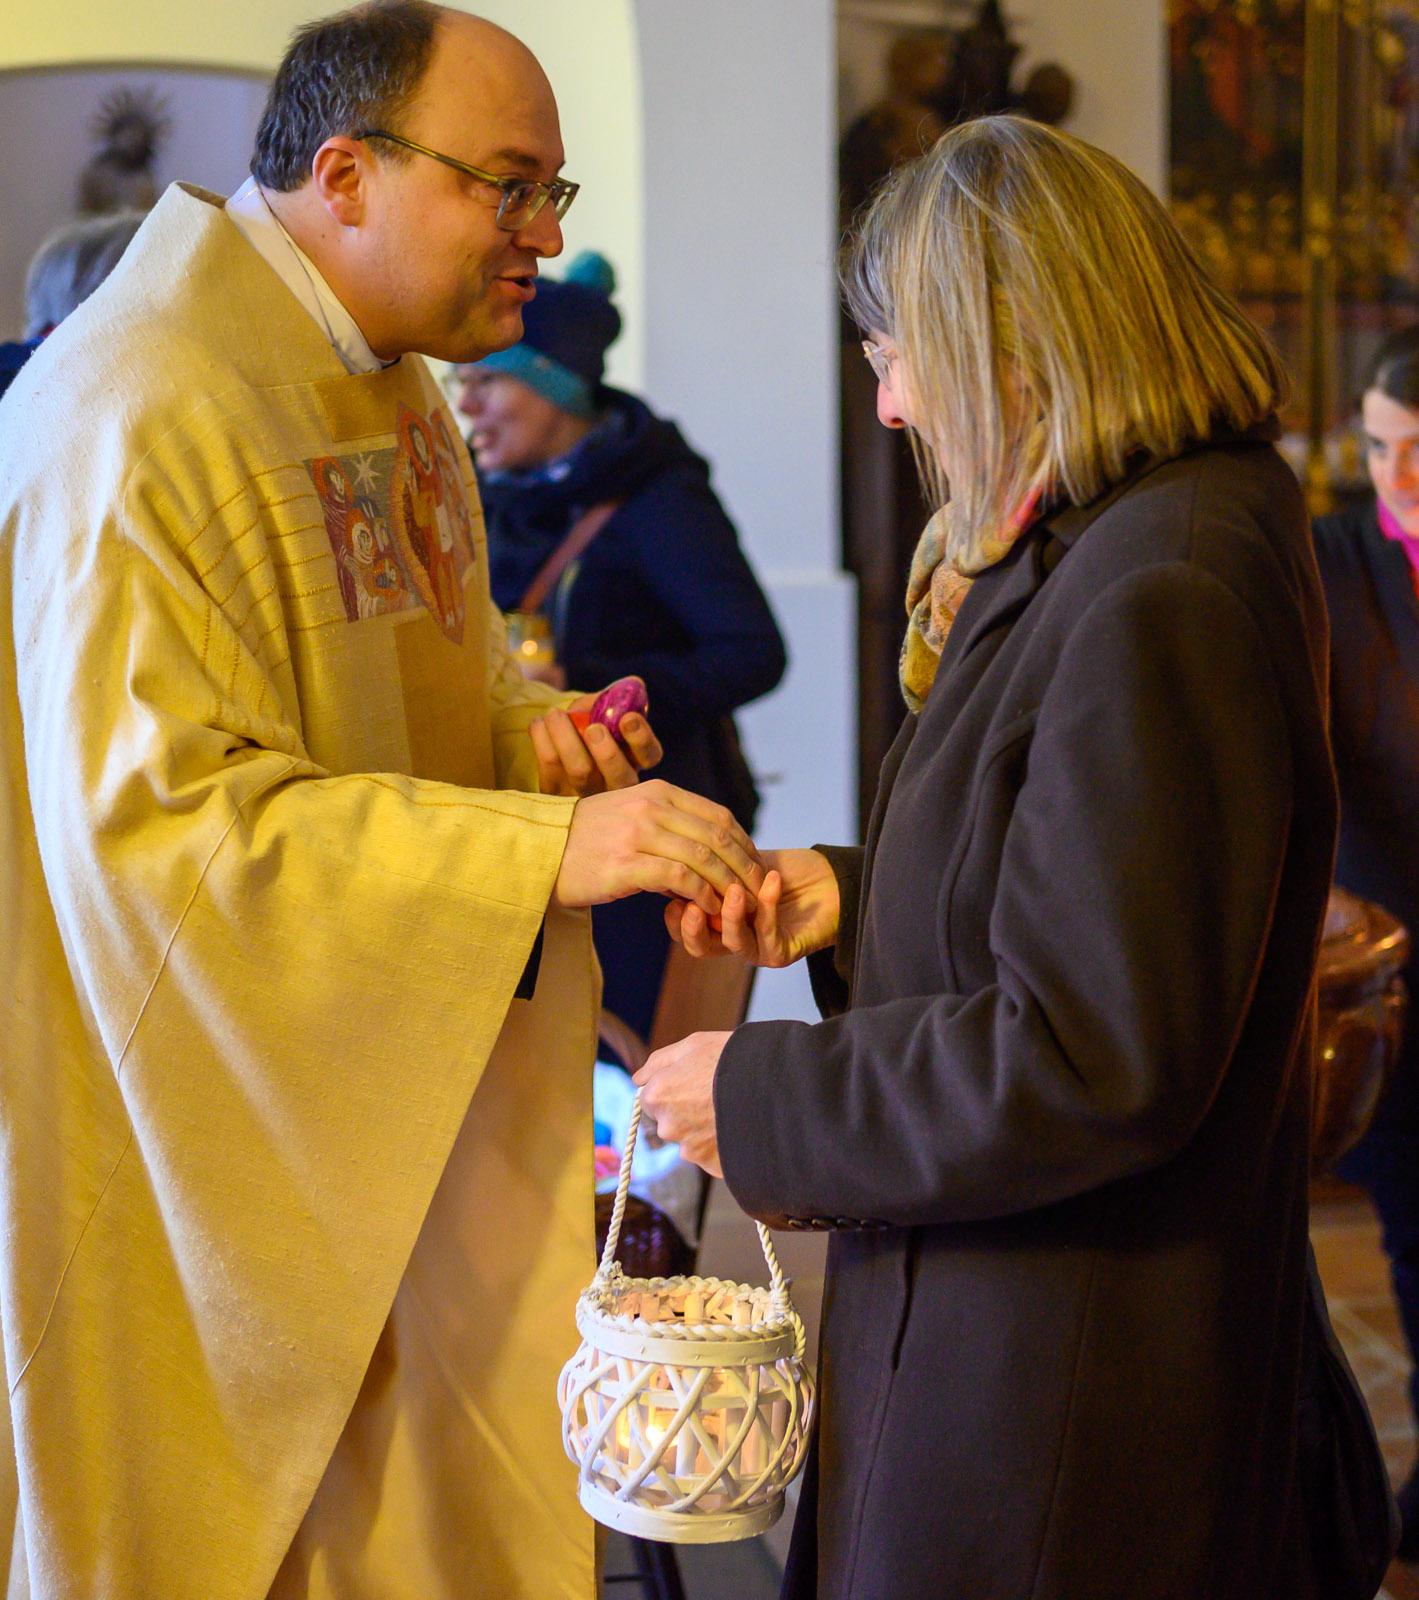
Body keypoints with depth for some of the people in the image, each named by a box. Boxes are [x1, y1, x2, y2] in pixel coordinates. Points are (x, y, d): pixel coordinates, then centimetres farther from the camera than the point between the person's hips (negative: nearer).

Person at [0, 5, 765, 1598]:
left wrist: (519, 737, -1)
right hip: (198, 1157, -9)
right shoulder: (138, 422, -21)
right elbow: (159, 811, -27)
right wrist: (547, 850, -30)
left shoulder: (388, 391, 12)